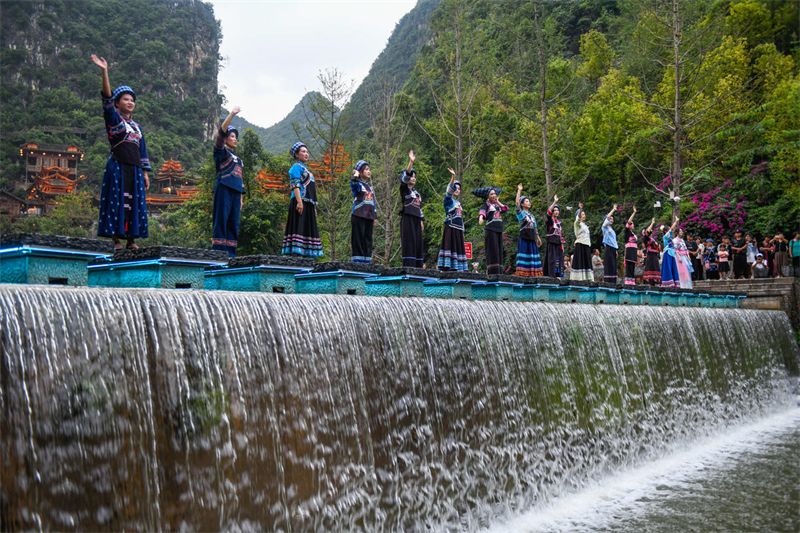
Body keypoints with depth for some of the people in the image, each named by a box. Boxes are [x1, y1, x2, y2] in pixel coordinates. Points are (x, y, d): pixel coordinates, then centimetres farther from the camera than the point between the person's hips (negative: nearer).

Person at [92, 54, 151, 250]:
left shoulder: (137, 126, 21)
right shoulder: (113, 119, 5)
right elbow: (107, 98, -10)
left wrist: (145, 173, 13)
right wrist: (104, 72, -21)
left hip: (134, 169, 6)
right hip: (117, 166, -6)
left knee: (135, 202, 2)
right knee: (117, 200, -8)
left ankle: (131, 239, 6)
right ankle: (116, 239, -8)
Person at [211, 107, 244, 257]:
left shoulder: (238, 159, 26)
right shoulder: (221, 152, 7)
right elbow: (221, 131, -7)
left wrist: (241, 198, 17)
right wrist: (232, 114, -13)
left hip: (235, 191, 7)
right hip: (223, 188, -7)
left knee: (234, 222, 2)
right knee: (221, 219, -11)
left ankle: (230, 253, 2)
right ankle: (218, 251, -14)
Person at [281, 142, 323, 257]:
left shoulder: (305, 169, 25)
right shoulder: (296, 167, -2)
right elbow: (295, 185, -14)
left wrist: (314, 207, 23)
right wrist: (299, 202, -24)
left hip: (308, 204, 9)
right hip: (300, 202, -9)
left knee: (308, 229, 6)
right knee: (299, 227, -13)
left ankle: (305, 256, 6)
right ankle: (296, 254, -17)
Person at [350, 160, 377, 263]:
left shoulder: (369, 186, 22)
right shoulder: (357, 184, 1)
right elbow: (353, 181, -25)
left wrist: (375, 217, 19)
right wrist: (356, 174, -5)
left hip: (369, 216, 7)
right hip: (358, 215, -7)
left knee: (368, 239, 5)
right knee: (358, 238, -8)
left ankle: (366, 261, 7)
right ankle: (357, 261, -8)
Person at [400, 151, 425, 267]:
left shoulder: (416, 192, 23)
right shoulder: (404, 189, 2)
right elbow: (405, 176, -15)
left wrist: (421, 220, 16)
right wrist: (411, 162, -26)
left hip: (416, 219, 7)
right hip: (407, 218, -7)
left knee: (418, 242, 3)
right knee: (409, 241, -13)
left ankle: (417, 266, 4)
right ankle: (408, 265, -16)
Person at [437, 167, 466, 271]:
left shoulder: (458, 203, 22)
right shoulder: (448, 200, 1)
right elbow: (449, 190, -18)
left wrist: (462, 231, 20)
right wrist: (453, 176, -32)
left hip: (458, 229, 8)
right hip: (450, 227, -8)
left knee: (458, 246, 3)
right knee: (449, 245, -14)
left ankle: (455, 267, 2)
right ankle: (445, 267, -19)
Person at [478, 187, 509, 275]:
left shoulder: (497, 205, 21)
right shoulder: (486, 204, 3)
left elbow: (506, 209, 9)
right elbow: (482, 211, -17)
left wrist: (498, 202, 11)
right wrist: (481, 218, -38)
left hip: (499, 230, 7)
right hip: (490, 229, -6)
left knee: (499, 251, 4)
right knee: (492, 250, -12)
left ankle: (499, 272, 5)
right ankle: (492, 272, -15)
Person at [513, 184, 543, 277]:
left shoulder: (531, 215, 20)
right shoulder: (520, 213, 0)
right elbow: (517, 203, -16)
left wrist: (538, 238, 22)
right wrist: (519, 191, -16)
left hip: (531, 238, 6)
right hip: (523, 238, -6)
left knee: (533, 255, 4)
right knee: (524, 254, -10)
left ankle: (531, 274, 7)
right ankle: (521, 273, -11)